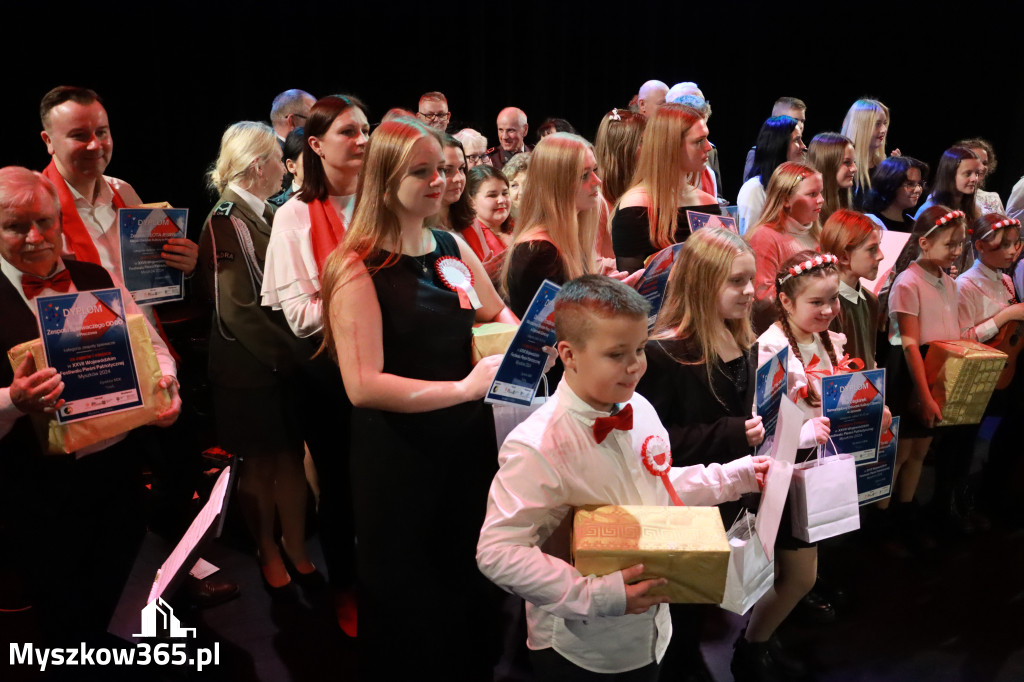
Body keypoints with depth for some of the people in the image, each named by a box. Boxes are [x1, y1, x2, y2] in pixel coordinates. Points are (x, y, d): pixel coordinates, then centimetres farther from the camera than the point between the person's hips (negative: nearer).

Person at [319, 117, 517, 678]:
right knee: (402, 597, 15)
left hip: (468, 440, 6)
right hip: (397, 458, -5)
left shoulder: (453, 248, 2)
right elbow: (363, 386, -24)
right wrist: (463, 388, -27)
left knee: (470, 580, 23)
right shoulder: (358, 269, -16)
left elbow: (499, 316, 18)